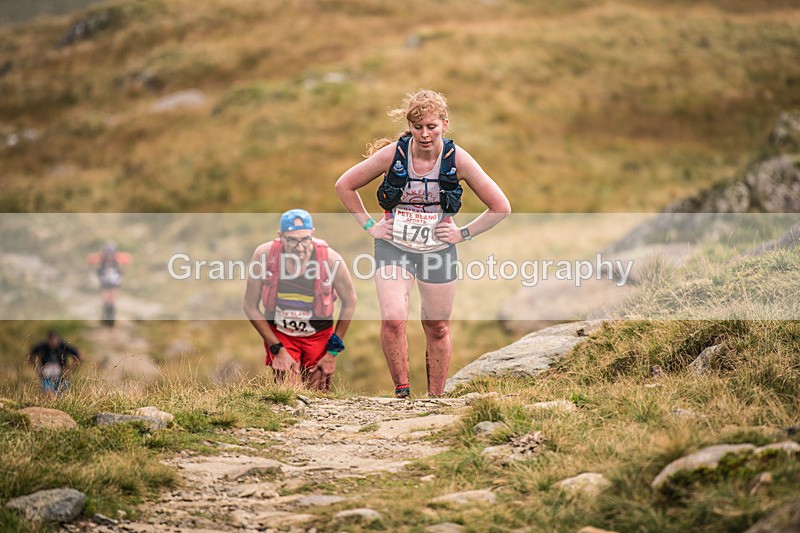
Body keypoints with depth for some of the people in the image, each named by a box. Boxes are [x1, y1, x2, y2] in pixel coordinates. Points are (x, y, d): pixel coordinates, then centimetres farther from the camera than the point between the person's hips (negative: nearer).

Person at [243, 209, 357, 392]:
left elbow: (349, 303, -5)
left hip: (319, 336, 1)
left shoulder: (330, 259, -22)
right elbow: (251, 307, -10)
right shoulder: (264, 255, -21)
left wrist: (333, 352, -4)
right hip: (279, 334, 0)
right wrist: (277, 349, -12)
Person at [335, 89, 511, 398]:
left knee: (437, 329, 11)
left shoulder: (457, 159, -12)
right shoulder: (392, 154, -13)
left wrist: (464, 233, -4)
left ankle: (435, 399, 27)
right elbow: (344, 186, 3)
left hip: (438, 251, 1)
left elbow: (501, 207, -3)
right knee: (393, 319, -22)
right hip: (393, 248, -1)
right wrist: (369, 226, 0)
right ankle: (401, 392, -7)